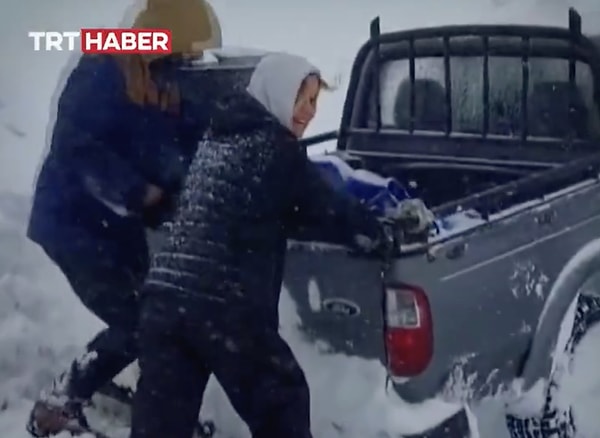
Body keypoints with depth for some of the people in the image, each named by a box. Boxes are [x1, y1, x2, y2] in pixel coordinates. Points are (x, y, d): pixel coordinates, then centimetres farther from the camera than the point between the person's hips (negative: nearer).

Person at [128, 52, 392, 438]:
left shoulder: (217, 137, 21)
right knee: (281, 402, 13)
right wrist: (380, 235, 17)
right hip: (226, 307, -7)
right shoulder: (277, 147, -3)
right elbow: (329, 207, 0)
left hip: (164, 296, 7)